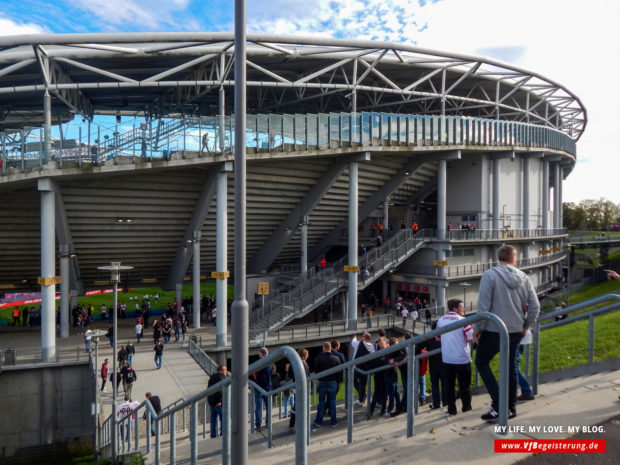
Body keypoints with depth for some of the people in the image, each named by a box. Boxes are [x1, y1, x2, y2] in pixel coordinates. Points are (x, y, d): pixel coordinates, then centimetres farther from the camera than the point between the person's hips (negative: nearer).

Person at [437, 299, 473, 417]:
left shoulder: (441, 320, 3)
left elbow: (438, 337, 13)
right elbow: (471, 338, -16)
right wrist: (463, 339, 3)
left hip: (446, 358, 4)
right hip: (462, 358, -4)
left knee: (449, 384, 11)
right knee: (464, 384, 12)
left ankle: (451, 410, 13)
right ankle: (466, 407, 24)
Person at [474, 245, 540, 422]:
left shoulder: (490, 275, -11)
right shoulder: (523, 277, 4)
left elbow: (483, 305, -16)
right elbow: (535, 306, 3)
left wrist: (477, 328, -8)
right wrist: (525, 326, 17)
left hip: (494, 330, -5)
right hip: (516, 331, 5)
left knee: (481, 362, 10)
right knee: (510, 366, 19)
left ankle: (498, 404, 1)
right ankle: (511, 407, 26)